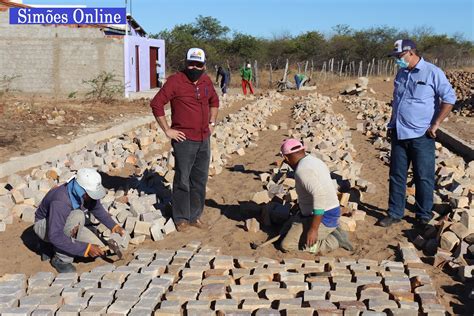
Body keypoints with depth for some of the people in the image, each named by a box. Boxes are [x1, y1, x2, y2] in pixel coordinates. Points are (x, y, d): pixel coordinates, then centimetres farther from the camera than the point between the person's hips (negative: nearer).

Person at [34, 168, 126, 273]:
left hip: (69, 226, 7)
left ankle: (52, 247, 11)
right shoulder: (60, 201, -39)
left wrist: (113, 226, -3)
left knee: (98, 250, -8)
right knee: (77, 216, -36)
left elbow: (96, 208, 6)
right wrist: (85, 248, -41)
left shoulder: (88, 192, -17)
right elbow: (55, 236, -42)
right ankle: (62, 259, -18)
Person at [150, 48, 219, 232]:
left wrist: (212, 123, 17)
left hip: (204, 140, 6)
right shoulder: (176, 81, -11)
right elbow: (156, 104, -13)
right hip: (184, 140, -6)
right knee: (182, 180, 1)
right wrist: (167, 130, -12)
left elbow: (214, 101, 27)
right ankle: (181, 218, 14)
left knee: (200, 180, 12)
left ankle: (195, 216, 25)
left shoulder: (206, 81, 8)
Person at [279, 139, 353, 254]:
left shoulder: (302, 170, -21)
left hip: (321, 218, -10)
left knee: (287, 246, -8)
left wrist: (314, 228, -31)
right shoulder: (315, 161, 11)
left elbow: (320, 195, -33)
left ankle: (334, 241, -7)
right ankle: (332, 231, 10)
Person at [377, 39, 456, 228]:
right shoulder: (401, 74, 11)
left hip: (421, 136, -6)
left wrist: (435, 124, -12)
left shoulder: (432, 72, -9)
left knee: (423, 178, 4)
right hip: (399, 135, 6)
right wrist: (392, 124, 16)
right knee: (396, 176, 11)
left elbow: (449, 98, -11)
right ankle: (395, 213, 23)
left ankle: (424, 216, 17)